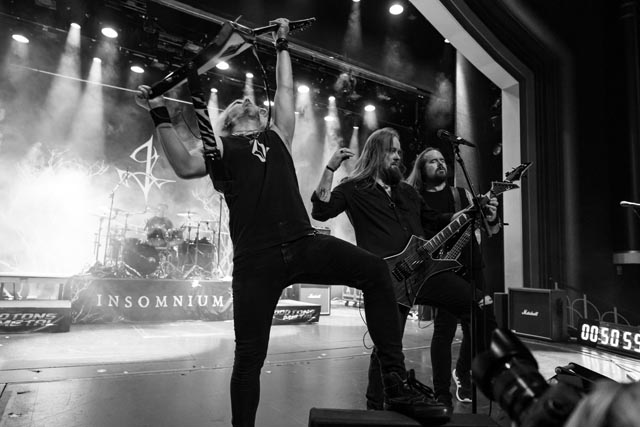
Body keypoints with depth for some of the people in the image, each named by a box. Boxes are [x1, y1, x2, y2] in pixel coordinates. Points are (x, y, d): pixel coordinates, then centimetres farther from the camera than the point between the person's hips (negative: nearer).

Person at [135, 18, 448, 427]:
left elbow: (285, 91, 31)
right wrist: (162, 117, -1)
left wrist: (282, 46, 41)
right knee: (250, 354, 3)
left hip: (304, 243, 2)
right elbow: (185, 166, -1)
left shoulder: (276, 136, 25)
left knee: (375, 270, -20)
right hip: (256, 259, -2)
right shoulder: (219, 147, 17)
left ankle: (397, 383, -13)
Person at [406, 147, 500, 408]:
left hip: (470, 269, 4)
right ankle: (442, 395, 7)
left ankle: (462, 372, 36)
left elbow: (491, 231, 8)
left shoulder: (462, 195, 11)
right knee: (445, 328, -12)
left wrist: (491, 218, -14)